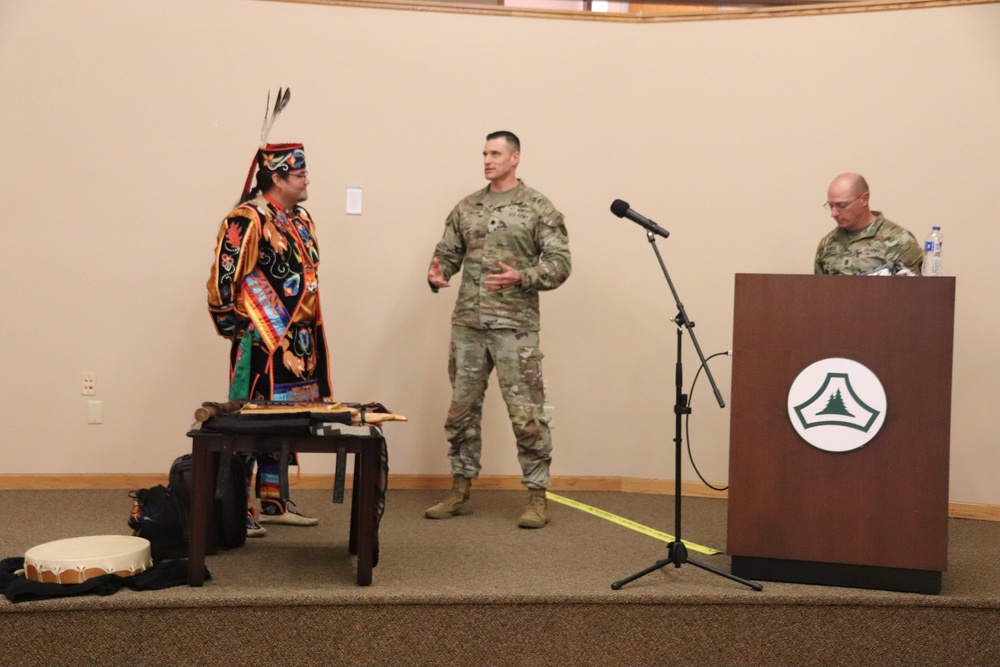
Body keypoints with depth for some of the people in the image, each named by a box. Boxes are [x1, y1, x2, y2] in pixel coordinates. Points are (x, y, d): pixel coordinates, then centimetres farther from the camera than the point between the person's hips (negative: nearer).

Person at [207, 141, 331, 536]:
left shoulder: (301, 220, 14)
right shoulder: (247, 219, -14)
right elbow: (223, 278, -16)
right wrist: (234, 327, -11)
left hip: (298, 344, 9)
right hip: (261, 344, -8)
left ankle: (273, 501, 25)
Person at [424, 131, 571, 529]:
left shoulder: (538, 208, -1)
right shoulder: (466, 208, 12)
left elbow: (559, 263, -6)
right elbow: (447, 252, 13)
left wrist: (521, 278, -21)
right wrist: (437, 274, -9)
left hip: (515, 326, -5)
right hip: (467, 325, 5)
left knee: (526, 413, -3)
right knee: (462, 410, 10)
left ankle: (537, 498, 6)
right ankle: (460, 492, 21)